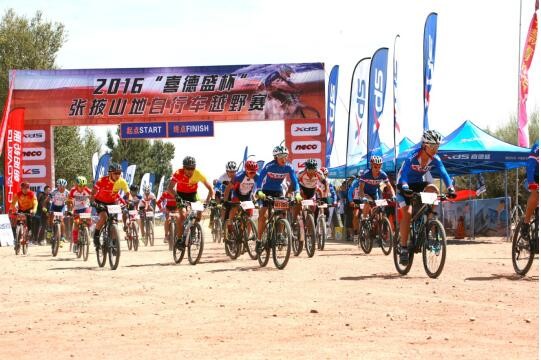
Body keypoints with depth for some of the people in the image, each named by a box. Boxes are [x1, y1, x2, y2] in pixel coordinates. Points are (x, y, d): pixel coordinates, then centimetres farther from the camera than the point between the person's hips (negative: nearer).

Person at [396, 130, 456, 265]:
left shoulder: (435, 159, -15)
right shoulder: (412, 156, -29)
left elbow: (444, 173, -23)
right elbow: (403, 173, -40)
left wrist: (450, 188, -40)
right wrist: (405, 187, -58)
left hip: (418, 184, 4)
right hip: (405, 185, -4)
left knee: (434, 190, -26)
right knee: (407, 213, -18)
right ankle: (403, 248, -14)